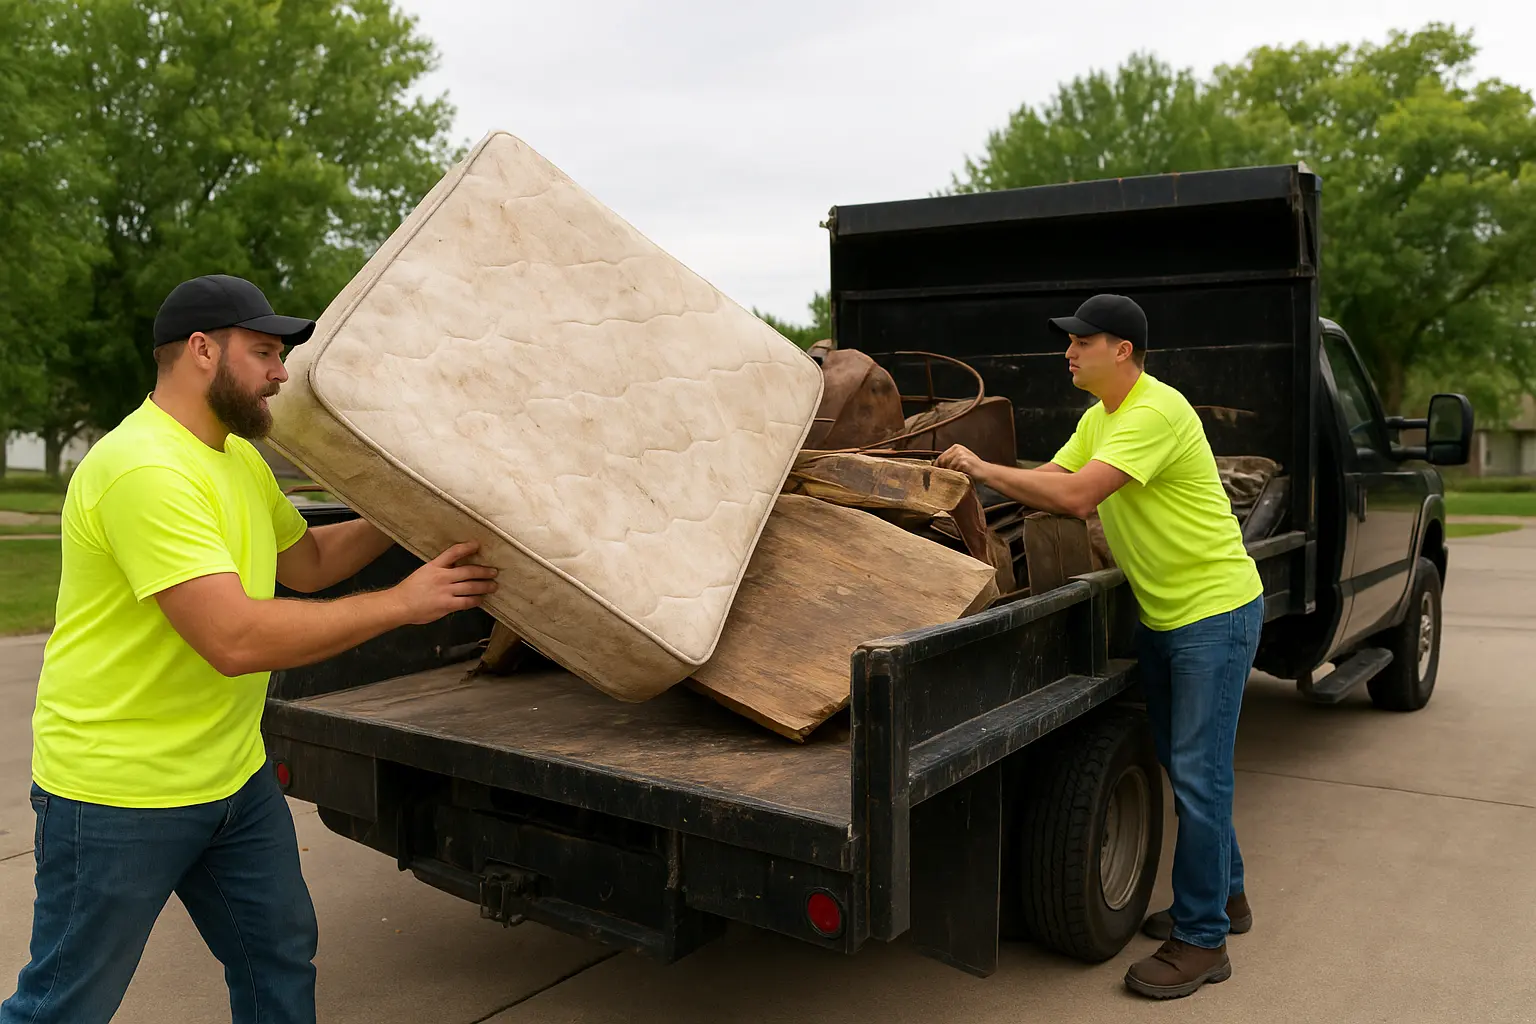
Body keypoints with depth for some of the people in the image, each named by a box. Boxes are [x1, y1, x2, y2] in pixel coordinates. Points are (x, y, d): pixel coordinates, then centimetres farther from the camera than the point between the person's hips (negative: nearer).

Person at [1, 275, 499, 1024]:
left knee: (281, 958, 17)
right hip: (119, 795, -9)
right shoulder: (143, 470, -24)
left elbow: (307, 562, 18)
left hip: (234, 775, 9)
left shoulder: (240, 458, 8)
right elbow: (237, 639, -31)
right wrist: (402, 603, -24)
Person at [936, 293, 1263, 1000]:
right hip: (1160, 615, 10)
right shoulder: (1098, 419, 10)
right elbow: (1050, 484, 6)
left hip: (1215, 610, -10)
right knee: (1184, 767, 18)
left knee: (1197, 776, -5)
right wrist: (985, 478, -9)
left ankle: (1202, 940, 7)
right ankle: (1224, 896, 35)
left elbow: (1075, 496, -32)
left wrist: (983, 469, -24)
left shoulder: (1157, 412, -23)